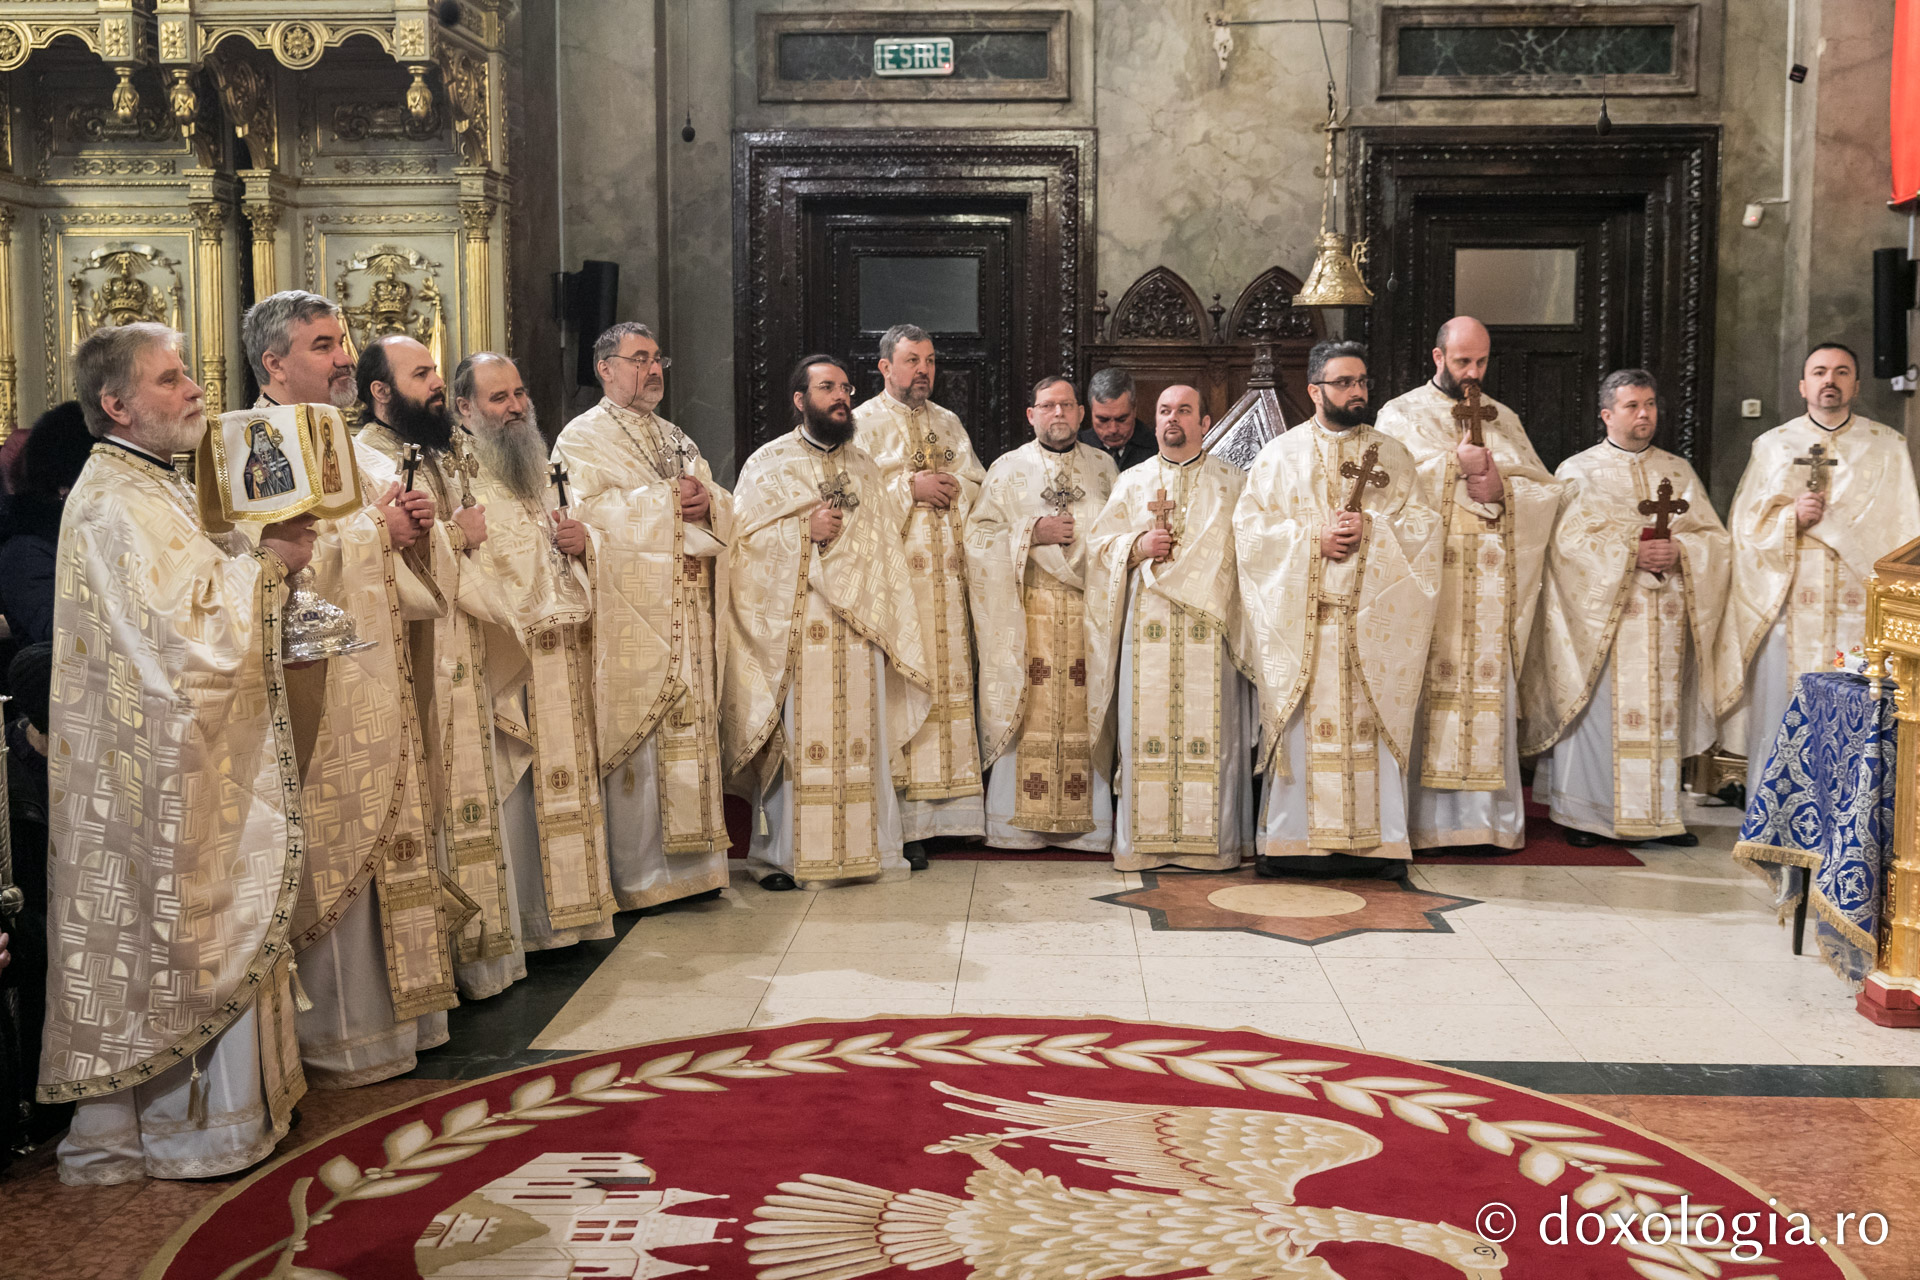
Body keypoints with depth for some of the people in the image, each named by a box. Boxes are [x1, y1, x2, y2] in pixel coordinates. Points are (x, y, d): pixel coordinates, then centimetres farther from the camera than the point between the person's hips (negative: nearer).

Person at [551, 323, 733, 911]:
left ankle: (691, 865, 12)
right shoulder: (583, 438, 1)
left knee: (692, 734, 6)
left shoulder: (676, 439, 22)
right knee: (637, 739, -7)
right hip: (629, 614, -7)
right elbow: (590, 510, -15)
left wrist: (706, 501, -7)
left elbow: (724, 509, 16)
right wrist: (668, 503, -11)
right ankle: (638, 877, -2)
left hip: (690, 615, 7)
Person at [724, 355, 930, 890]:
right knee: (791, 737, -5)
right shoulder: (767, 463, 4)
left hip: (857, 629, 4)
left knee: (859, 734, 2)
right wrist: (805, 530, -13)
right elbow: (744, 539, -3)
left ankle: (862, 846, 10)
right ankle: (780, 853, 3)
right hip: (792, 627, -4)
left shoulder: (863, 465, 16)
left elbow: (885, 541, 21)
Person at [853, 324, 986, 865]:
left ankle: (930, 808, 5)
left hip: (944, 575, 5)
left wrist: (951, 488, -5)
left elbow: (979, 487, 15)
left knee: (945, 680, 1)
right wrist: (911, 487, -11)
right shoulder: (862, 424, 4)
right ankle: (896, 816, -8)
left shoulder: (949, 424, 20)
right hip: (891, 575, -5)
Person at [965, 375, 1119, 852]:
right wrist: (1033, 532, -11)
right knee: (1028, 714, -5)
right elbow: (979, 534, 2)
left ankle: (1086, 825, 5)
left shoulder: (1103, 466, 14)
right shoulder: (1008, 469, 8)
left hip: (1091, 611, 2)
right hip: (1027, 612, -1)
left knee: (1085, 714, -2)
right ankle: (1019, 824, 1)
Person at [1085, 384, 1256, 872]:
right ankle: (1144, 841, 5)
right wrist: (1136, 547, -7)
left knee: (1211, 733, -4)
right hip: (1147, 627, 2)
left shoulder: (1233, 483, 10)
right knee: (1146, 731, -2)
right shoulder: (1132, 482, 15)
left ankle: (1213, 840, 2)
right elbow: (1098, 543, 12)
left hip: (1210, 629, -1)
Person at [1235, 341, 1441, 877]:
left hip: (1374, 620, 1)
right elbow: (1249, 522, 0)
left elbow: (1424, 525, 6)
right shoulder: (1280, 453, 8)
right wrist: (1314, 538, -11)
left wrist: (1371, 529, -11)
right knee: (1300, 725, -3)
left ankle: (1379, 841, 4)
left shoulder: (1394, 455, 13)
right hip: (1299, 618, -1)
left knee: (1372, 726, -1)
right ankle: (1291, 841, 2)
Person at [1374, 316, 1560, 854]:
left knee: (1486, 692, -1)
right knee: (1424, 687, -8)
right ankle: (1419, 814, -4)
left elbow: (1545, 489, 11)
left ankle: (1480, 816, 2)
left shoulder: (1504, 419, 19)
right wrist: (1455, 464, -13)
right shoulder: (1401, 414, 8)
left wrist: (1501, 487, -7)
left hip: (1488, 584, 3)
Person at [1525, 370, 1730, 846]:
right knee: (1596, 710, -6)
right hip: (1600, 617, -4)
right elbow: (1569, 539, -10)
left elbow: (1716, 538, 10)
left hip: (1665, 621, 4)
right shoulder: (1579, 471, 4)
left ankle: (1660, 813, 12)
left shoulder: (1678, 471, 16)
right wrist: (1631, 551, -17)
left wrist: (1678, 551, -10)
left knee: (1661, 712, 5)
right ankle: (1582, 814, 2)